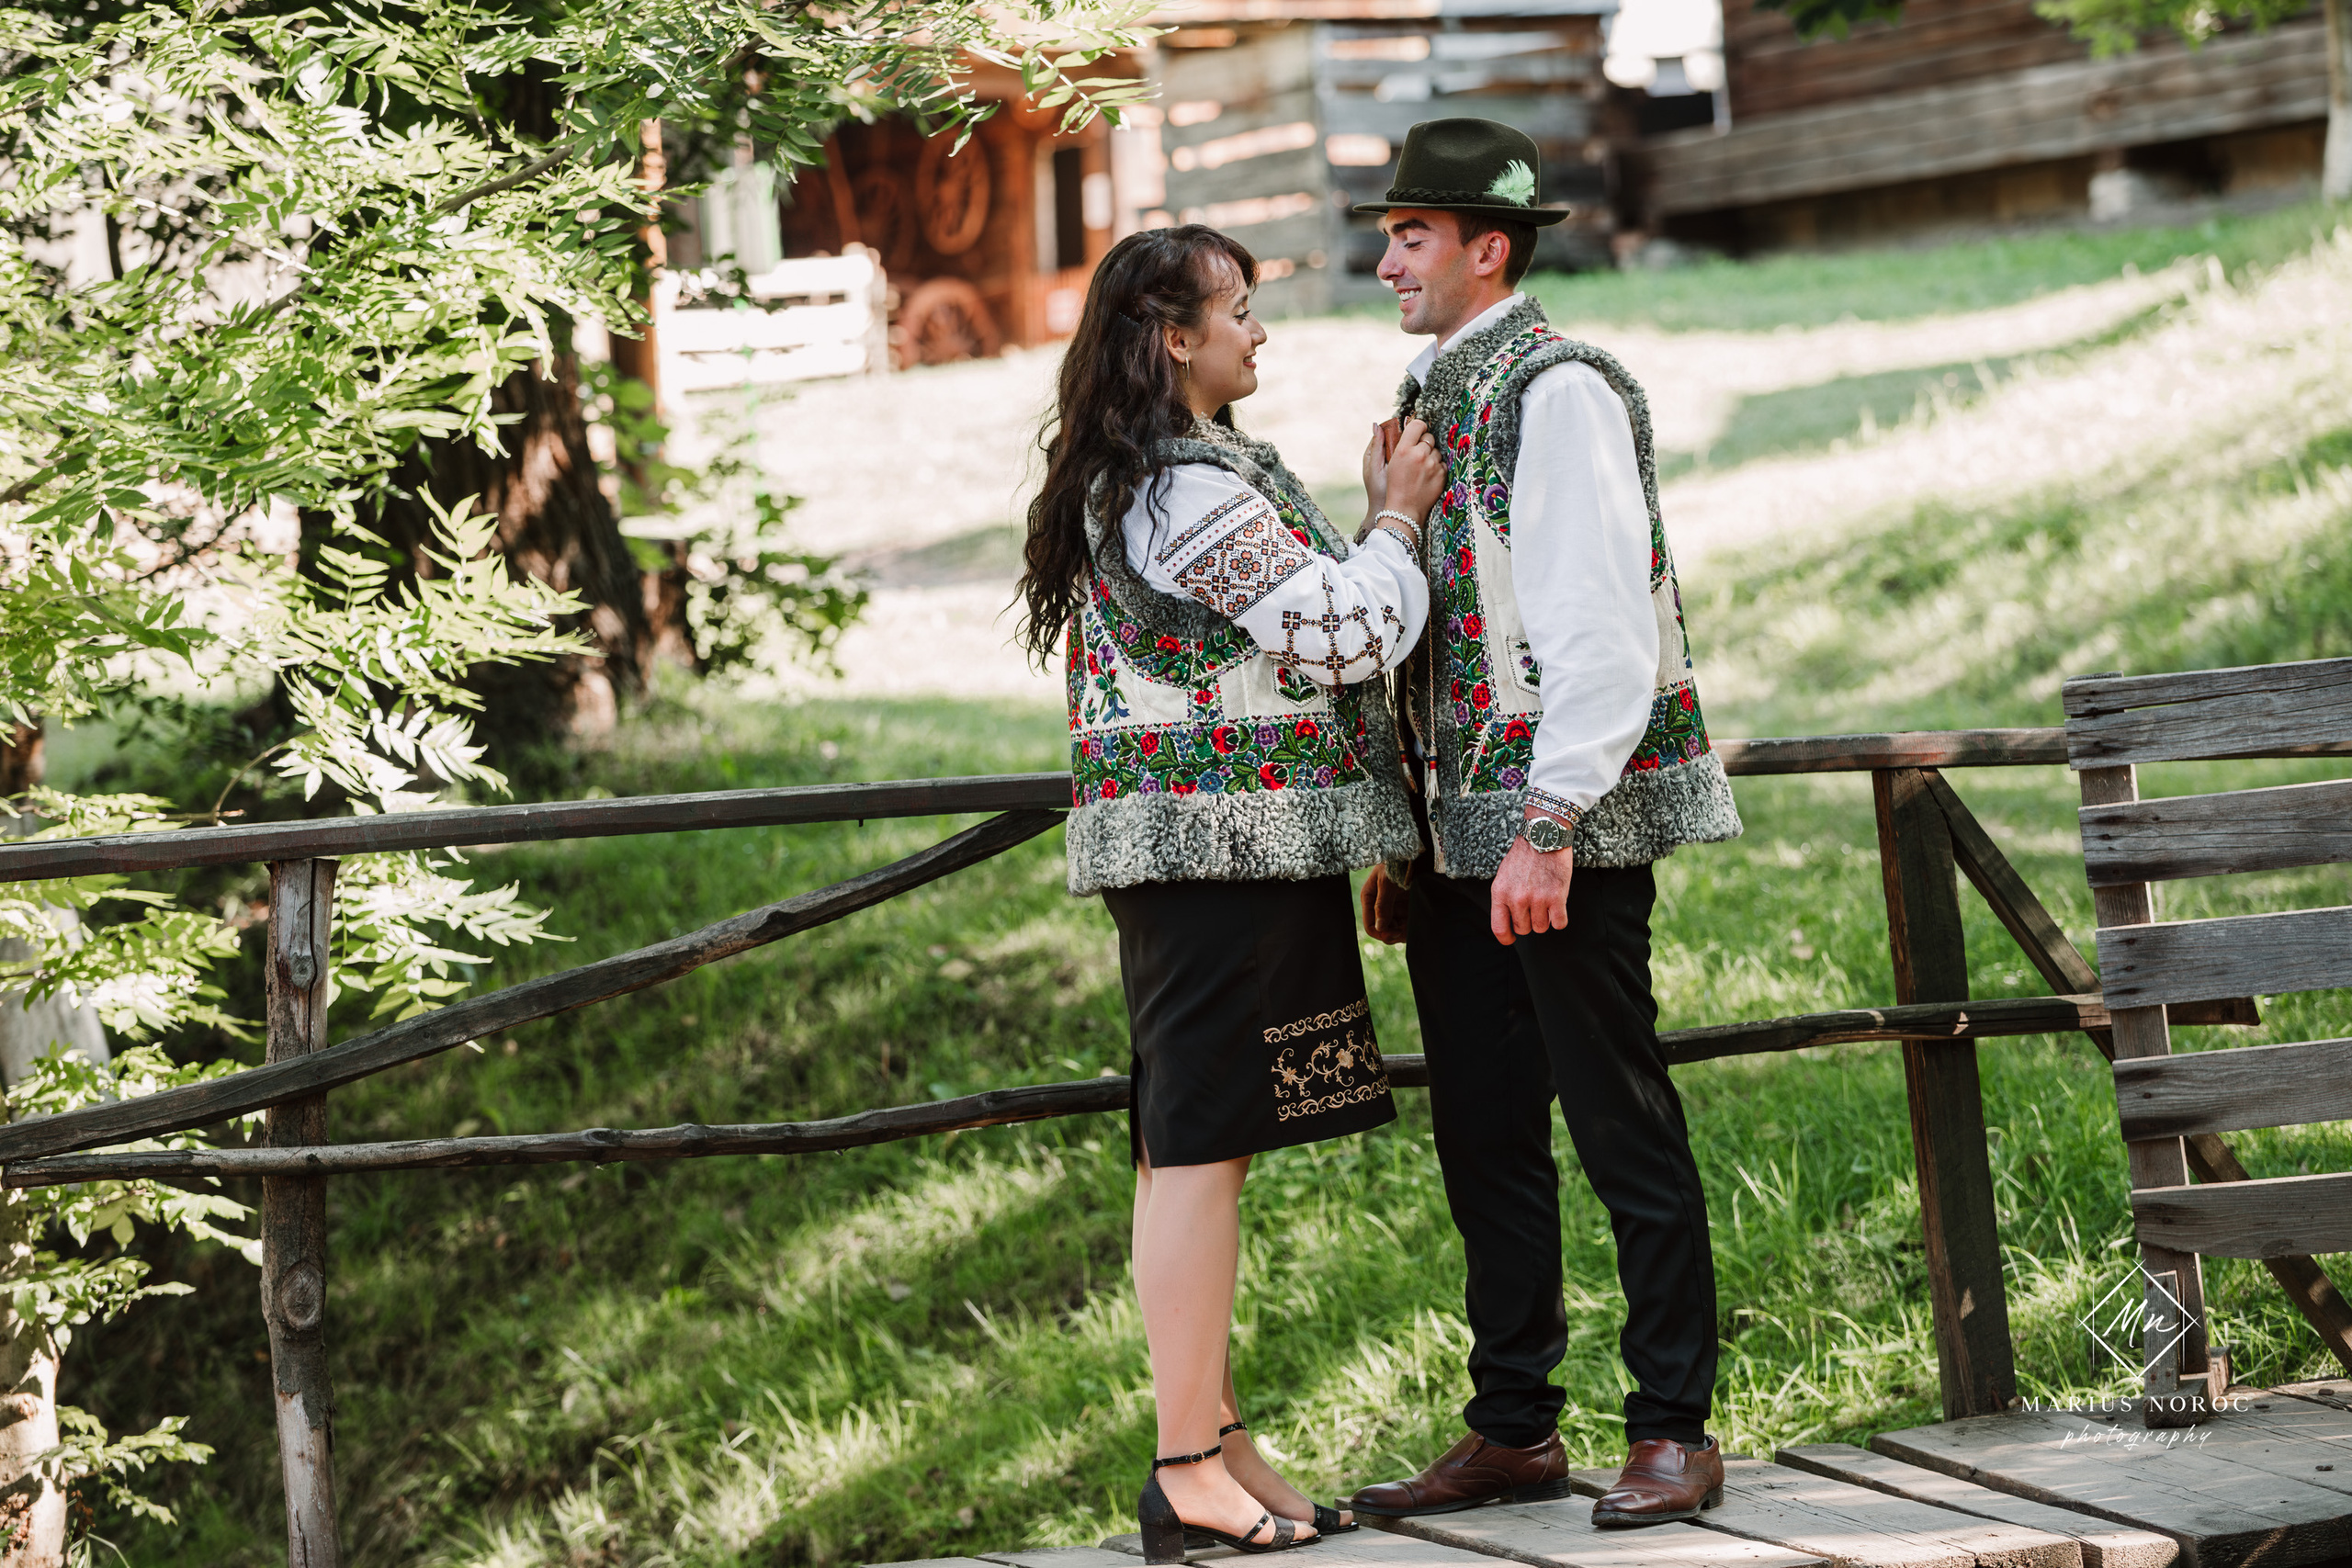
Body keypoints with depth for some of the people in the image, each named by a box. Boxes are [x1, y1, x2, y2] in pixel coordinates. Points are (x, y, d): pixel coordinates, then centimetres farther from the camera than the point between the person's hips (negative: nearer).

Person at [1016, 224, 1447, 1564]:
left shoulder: (1134, 480, 18)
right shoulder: (1191, 485, -15)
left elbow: (1297, 630, 22)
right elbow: (1347, 636, -15)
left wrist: (1374, 523, 15)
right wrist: (1400, 520, 1)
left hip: (1195, 847, 11)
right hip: (1226, 843, -11)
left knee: (1197, 1146, 11)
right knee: (1201, 1145, -9)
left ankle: (1219, 1444, 16)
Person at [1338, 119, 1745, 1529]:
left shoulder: (1561, 388, -10)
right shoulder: (1428, 398, 17)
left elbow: (1596, 621, -17)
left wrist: (1550, 826, -22)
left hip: (1563, 829, -9)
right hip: (1457, 829, 9)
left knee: (1625, 1128, -2)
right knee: (1483, 1139, 11)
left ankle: (1674, 1429, 5)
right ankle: (1513, 1430, 19)